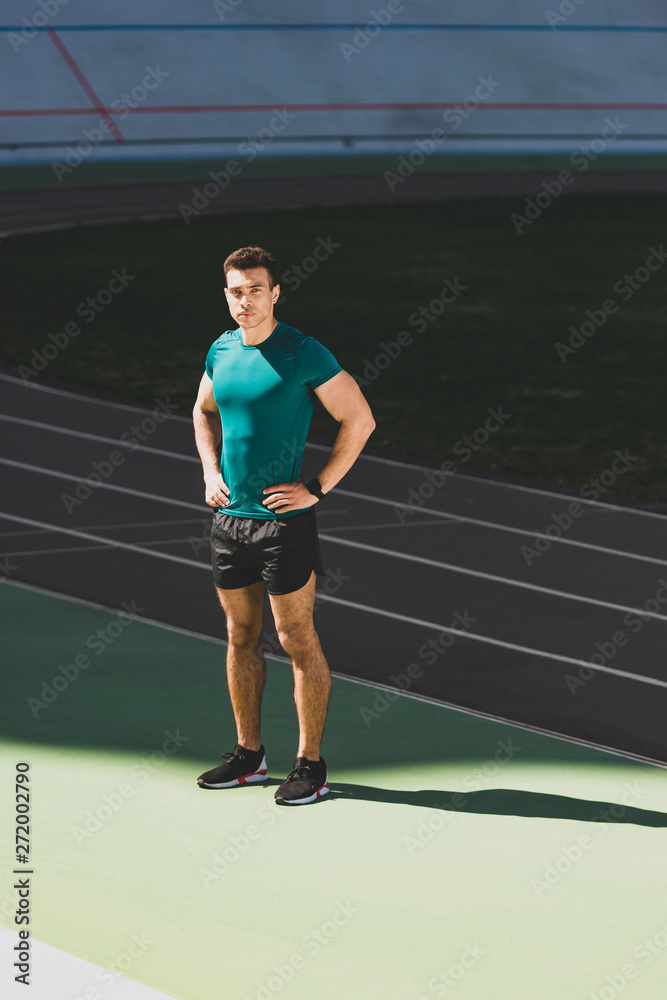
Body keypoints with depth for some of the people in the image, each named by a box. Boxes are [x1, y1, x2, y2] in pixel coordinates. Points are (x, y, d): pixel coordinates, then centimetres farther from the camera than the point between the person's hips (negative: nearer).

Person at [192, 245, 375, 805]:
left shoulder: (303, 354, -12)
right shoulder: (222, 351, 7)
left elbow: (360, 420, -9)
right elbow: (203, 412, 27)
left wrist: (317, 489, -11)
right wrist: (211, 471, 12)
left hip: (284, 521, -6)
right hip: (229, 517, 7)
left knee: (298, 641, -2)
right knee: (241, 637, 13)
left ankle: (311, 765, 4)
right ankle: (249, 753, 23)